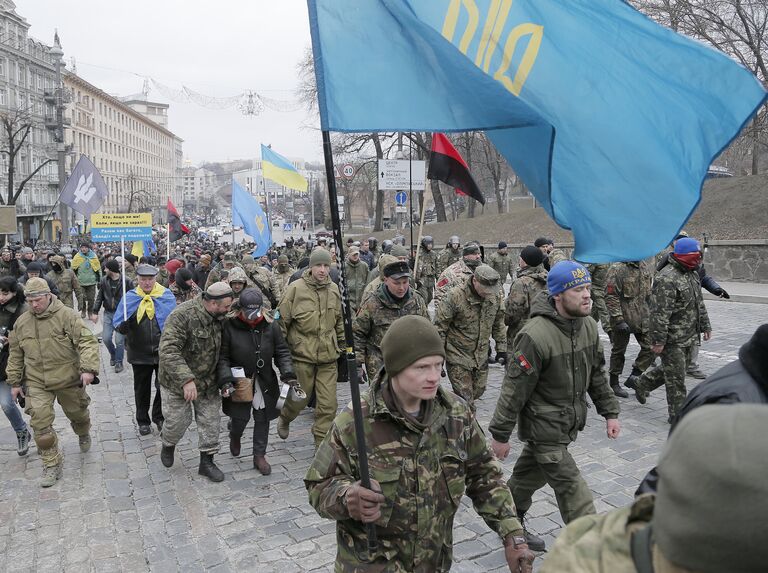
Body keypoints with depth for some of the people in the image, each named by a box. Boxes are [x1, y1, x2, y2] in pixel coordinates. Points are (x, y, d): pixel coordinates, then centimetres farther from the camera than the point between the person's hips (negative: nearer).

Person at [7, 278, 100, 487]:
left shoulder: (66, 315, -13)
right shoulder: (21, 322, 3)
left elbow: (87, 341, -19)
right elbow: (15, 355, 14)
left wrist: (88, 368, -30)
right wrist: (15, 382, 14)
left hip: (68, 380, -2)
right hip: (37, 384, 3)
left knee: (77, 414, 16)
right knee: (40, 424, -5)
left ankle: (84, 435, 50)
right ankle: (52, 464, 10)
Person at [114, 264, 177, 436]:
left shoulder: (166, 295, -3)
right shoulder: (129, 297, -1)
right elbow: (117, 322, -4)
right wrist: (122, 326, -26)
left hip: (163, 351, 0)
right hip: (140, 353, 1)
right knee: (142, 389, 14)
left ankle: (159, 416, 32)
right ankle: (143, 421, 31)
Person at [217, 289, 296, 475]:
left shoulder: (271, 326, -6)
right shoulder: (229, 326, -13)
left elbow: (282, 352, 1)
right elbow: (222, 357, -9)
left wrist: (288, 373, -13)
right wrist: (226, 380, -21)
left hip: (265, 383, 2)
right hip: (239, 382, -2)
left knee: (262, 418, 8)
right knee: (240, 418, 3)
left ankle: (259, 456, 25)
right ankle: (235, 436, 41)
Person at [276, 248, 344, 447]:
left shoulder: (334, 290, 4)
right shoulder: (296, 288, -10)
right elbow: (282, 320, -4)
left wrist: (342, 346, 19)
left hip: (328, 356, 3)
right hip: (303, 354, -3)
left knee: (328, 404, 3)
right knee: (299, 398, 12)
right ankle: (284, 419, 45)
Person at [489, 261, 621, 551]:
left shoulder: (588, 325, -2)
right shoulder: (536, 336, -28)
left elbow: (597, 374, 11)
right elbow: (515, 388, -21)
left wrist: (610, 412, 11)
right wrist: (500, 434, -15)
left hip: (568, 423, 8)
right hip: (544, 428, -8)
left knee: (530, 475, 24)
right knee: (574, 493, -2)